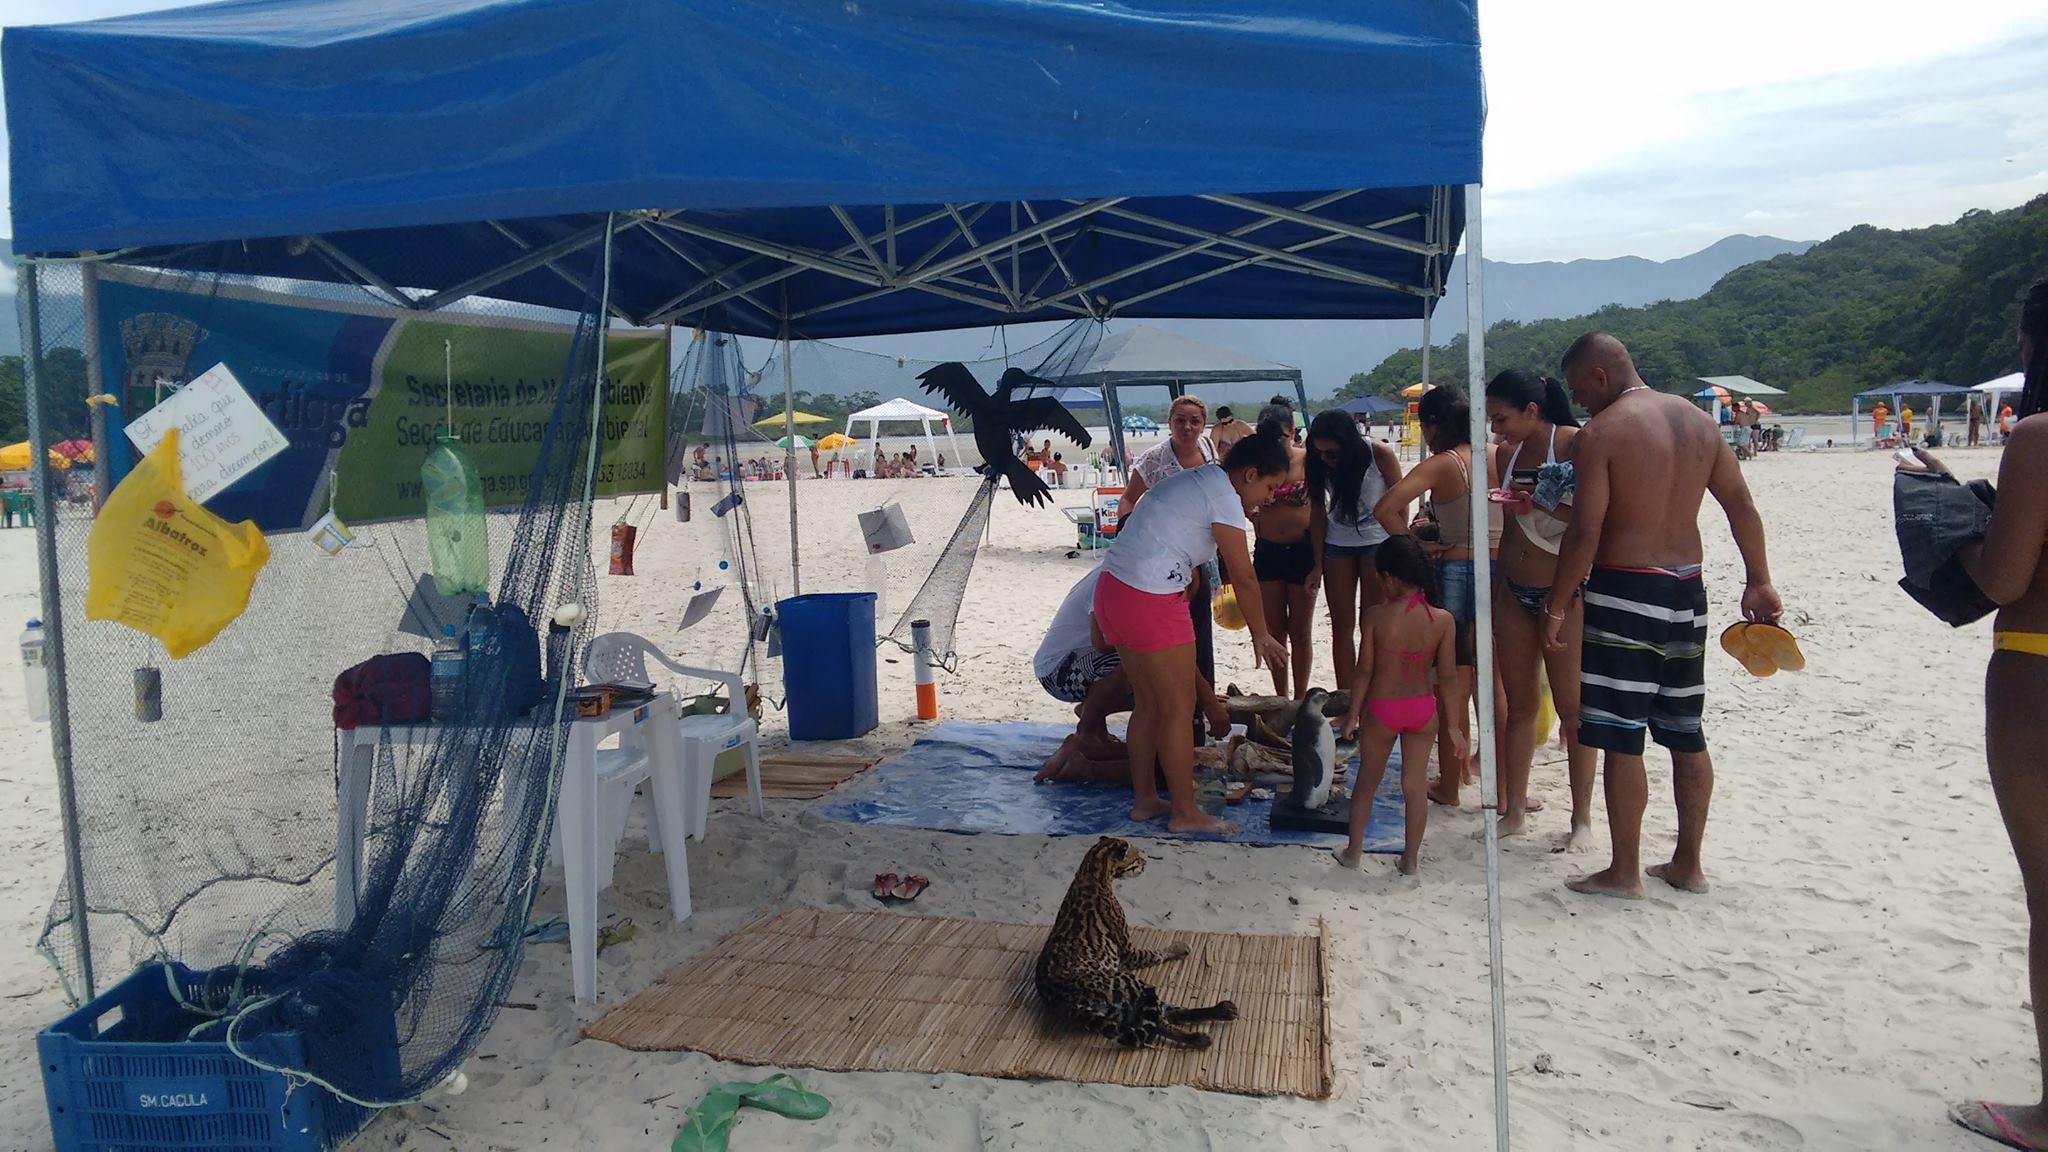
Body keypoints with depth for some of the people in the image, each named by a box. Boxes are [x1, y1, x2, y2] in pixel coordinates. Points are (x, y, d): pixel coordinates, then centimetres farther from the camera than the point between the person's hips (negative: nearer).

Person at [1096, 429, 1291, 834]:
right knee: (1179, 709, 3)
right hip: (1150, 602, -10)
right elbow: (1244, 578, -8)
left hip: (1111, 588, 10)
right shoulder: (1223, 496, -11)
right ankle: (1184, 812, 13)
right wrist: (1261, 636, 4)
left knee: (1149, 703, 19)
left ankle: (1144, 799, 28)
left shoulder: (1195, 478, 18)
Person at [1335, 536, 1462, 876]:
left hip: (1382, 708, -2)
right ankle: (1411, 857, 21)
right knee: (1415, 784, 12)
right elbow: (1447, 676, -5)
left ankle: (1353, 851, 27)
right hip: (1423, 708, 2)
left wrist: (1352, 715, 0)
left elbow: (1365, 671, -11)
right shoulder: (1443, 620, -9)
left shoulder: (1375, 616, -16)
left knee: (1367, 781, 16)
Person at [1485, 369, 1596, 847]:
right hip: (1515, 592, 6)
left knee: (1571, 707, 1)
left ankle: (1582, 817, 12)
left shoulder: (1574, 444, -11)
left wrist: (1542, 503, -25)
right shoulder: (1510, 455, 9)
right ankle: (1514, 811, 18)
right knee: (1519, 704, 10)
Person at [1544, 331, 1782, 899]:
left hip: (1625, 589, -7)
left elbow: (1585, 531, -16)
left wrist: (1557, 605, -9)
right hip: (1686, 588, 8)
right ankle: (1688, 864, 25)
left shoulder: (1600, 432, -12)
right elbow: (1741, 505, 11)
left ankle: (1624, 872, 8)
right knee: (1686, 734, 15)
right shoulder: (1696, 420, 9)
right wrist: (1758, 582, 18)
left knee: (1622, 738, 0)